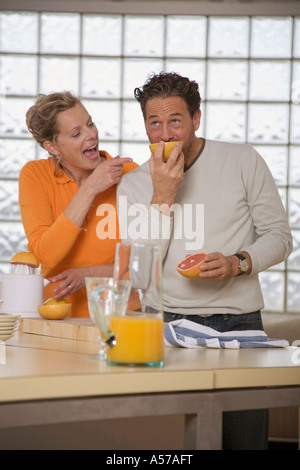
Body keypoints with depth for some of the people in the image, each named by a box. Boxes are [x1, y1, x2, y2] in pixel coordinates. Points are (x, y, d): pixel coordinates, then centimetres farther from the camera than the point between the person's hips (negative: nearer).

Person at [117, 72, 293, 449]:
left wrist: (237, 263, -15)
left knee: (244, 439, -5)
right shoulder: (133, 184, 6)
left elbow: (279, 236, 5)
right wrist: (163, 197, -11)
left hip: (238, 321, -1)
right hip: (166, 324, 1)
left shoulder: (242, 161, 2)